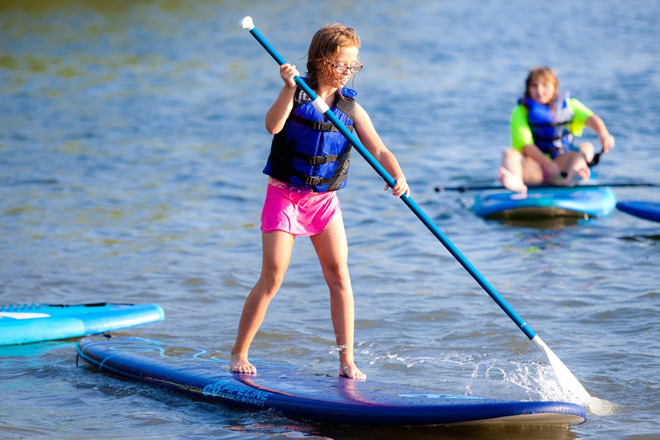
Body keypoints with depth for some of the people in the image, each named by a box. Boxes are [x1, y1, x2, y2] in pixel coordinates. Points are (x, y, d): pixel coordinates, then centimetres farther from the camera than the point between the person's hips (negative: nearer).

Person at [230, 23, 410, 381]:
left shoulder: (351, 108, 0)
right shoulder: (297, 95, -8)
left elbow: (380, 151, -7)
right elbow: (273, 125, -27)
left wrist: (398, 177, -26)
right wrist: (289, 88, -38)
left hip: (324, 199, 3)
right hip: (284, 194, -3)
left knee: (339, 274, -6)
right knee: (272, 278, -7)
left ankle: (347, 361, 0)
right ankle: (238, 354, 7)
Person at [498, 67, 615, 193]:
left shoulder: (569, 105, 8)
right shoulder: (521, 112, 0)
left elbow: (591, 118, -11)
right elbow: (526, 145, -14)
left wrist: (603, 134, -36)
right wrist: (551, 166, -29)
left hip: (562, 162, 2)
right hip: (533, 166, -2)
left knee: (587, 147, -21)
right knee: (509, 153, -28)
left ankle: (571, 176, -57)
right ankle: (515, 181, -65)